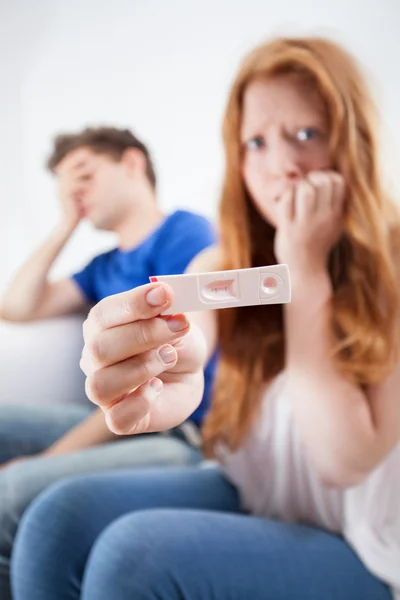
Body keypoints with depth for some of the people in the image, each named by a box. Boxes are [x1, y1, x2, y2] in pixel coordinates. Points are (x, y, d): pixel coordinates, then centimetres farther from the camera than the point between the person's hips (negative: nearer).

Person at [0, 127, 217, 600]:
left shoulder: (185, 233, -5)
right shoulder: (106, 266, 21)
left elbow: (163, 376, -14)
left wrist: (53, 455, -15)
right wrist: (66, 225, 19)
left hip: (184, 436, -9)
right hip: (119, 423, 9)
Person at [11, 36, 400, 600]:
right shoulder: (229, 263, -4)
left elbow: (346, 461, -22)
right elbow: (182, 355, -26)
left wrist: (306, 272, -24)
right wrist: (151, 388, -51)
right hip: (245, 494, 4)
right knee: (62, 517, -19)